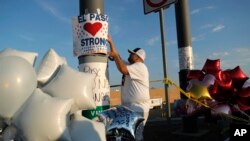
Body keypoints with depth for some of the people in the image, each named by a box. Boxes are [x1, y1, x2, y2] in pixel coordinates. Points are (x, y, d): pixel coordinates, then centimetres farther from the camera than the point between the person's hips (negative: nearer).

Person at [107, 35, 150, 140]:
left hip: (138, 107, -10)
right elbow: (117, 57, 20)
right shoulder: (130, 65, 19)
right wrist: (110, 42, 17)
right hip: (129, 106, 10)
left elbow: (122, 69, -23)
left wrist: (115, 56, -13)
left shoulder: (140, 66, -9)